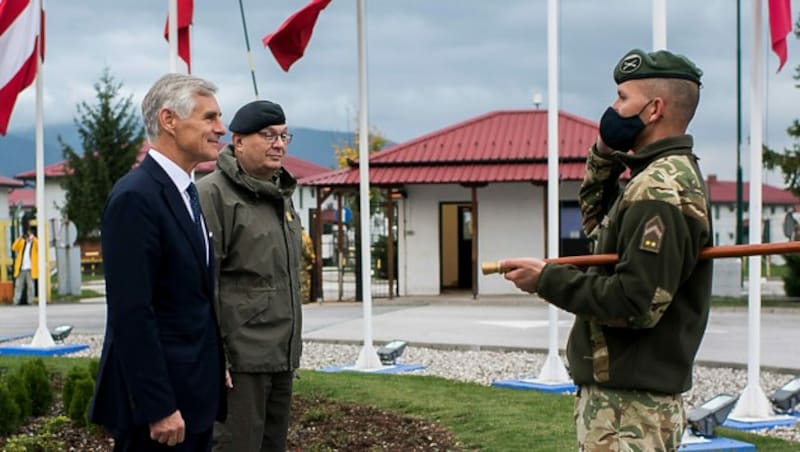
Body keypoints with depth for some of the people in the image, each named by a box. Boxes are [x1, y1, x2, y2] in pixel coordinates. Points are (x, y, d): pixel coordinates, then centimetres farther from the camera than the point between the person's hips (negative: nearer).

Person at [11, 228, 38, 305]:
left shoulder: (35, 242, 5)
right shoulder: (22, 242, 14)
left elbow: (39, 246, -16)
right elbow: (14, 248, 1)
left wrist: (33, 238, -23)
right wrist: (19, 239, -9)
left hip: (30, 269, -3)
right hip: (21, 269, 3)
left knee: (30, 286, -1)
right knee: (18, 285, 1)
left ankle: (30, 302, 3)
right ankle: (16, 302, 0)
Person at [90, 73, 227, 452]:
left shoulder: (187, 193, 14)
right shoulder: (136, 197, -16)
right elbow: (132, 313, -21)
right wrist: (158, 407, -22)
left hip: (194, 393, 9)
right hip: (158, 395, -9)